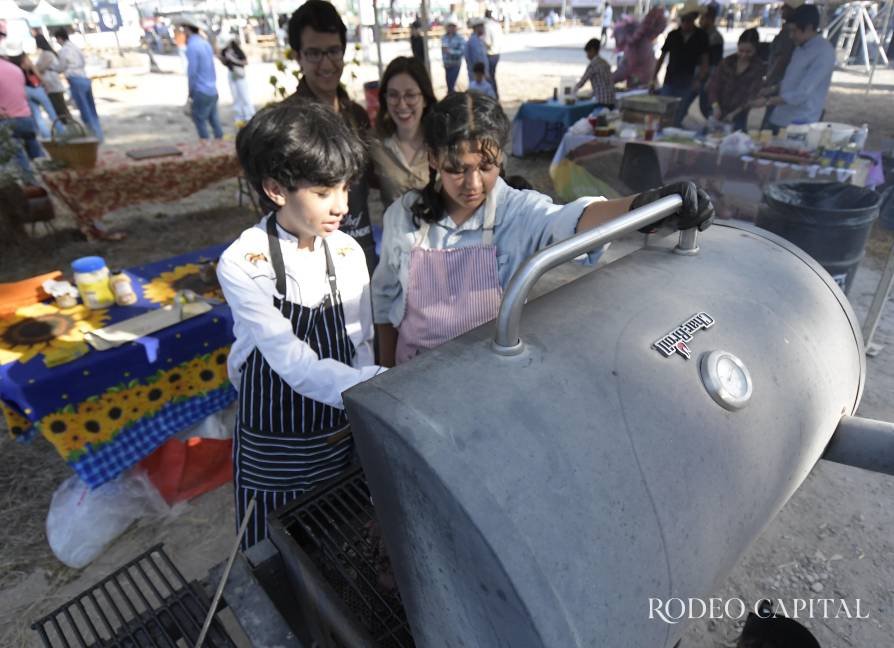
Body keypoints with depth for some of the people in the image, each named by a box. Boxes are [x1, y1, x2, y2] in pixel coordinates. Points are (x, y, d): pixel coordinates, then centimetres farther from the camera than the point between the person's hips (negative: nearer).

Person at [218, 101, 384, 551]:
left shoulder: (348, 253, -8)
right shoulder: (243, 265, -21)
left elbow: (362, 342, 1)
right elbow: (297, 365, -29)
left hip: (340, 437, 4)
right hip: (273, 449, -3)